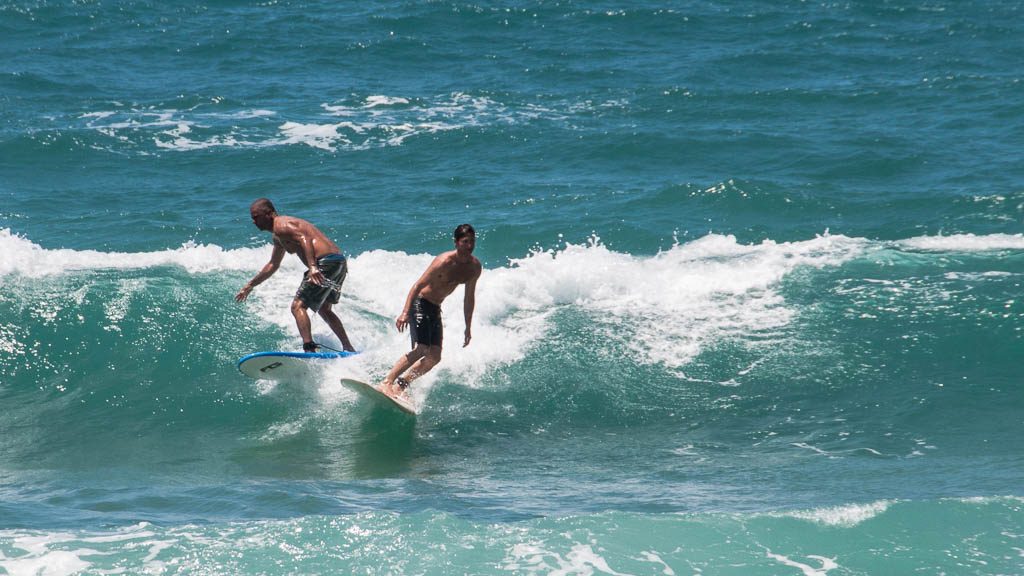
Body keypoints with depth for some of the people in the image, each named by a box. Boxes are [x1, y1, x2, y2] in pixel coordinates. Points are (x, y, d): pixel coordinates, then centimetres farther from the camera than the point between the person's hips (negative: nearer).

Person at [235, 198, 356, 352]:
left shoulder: (280, 225, -4)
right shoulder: (278, 237, 28)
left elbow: (305, 239, -21)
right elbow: (273, 265, 41)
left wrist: (313, 267, -33)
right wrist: (250, 285, 45)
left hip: (325, 263, -10)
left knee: (298, 306, -9)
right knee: (324, 309, 27)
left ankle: (309, 349, -25)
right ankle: (349, 349, 29)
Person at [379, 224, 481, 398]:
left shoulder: (474, 267, -1)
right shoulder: (444, 262, -23)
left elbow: (469, 298, 12)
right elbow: (418, 285, -22)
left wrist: (468, 327, 13)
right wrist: (405, 313, -29)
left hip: (435, 310, 8)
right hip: (420, 304, -8)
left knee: (434, 357, 0)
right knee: (420, 350, -22)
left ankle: (400, 384, 6)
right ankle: (386, 383, -21)